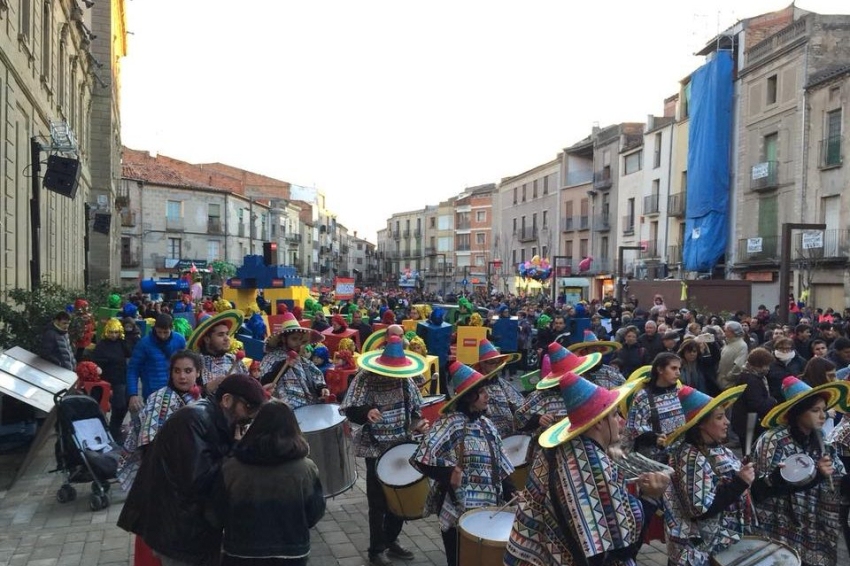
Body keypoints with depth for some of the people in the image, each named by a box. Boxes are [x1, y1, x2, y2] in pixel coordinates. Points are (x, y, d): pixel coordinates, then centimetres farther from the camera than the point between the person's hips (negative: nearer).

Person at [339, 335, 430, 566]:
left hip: (402, 446, 5)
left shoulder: (405, 380, -2)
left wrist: (418, 422, -11)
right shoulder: (364, 379, -16)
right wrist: (366, 412, -38)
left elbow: (415, 408, 9)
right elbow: (349, 410, -18)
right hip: (376, 449, -5)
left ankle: (391, 541, 36)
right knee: (378, 502, 3)